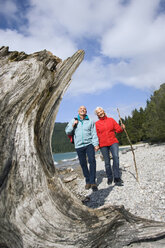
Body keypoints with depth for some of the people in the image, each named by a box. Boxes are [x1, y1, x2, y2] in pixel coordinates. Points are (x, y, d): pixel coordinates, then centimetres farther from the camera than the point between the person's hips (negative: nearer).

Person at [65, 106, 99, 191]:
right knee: (83, 164, 5)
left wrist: (96, 144, -6)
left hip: (89, 144, -1)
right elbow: (67, 132, 8)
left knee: (92, 161, -15)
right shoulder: (73, 121, 11)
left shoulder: (90, 121, 9)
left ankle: (93, 182, -8)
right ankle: (88, 181, 19)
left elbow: (94, 134, 5)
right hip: (79, 146, 1)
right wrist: (73, 125, -8)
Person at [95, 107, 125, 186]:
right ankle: (109, 178, 22)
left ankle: (117, 178, -15)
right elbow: (96, 135, 6)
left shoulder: (111, 120, 9)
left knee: (116, 157, -20)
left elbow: (118, 129, 7)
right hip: (103, 144, 0)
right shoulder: (96, 124, 6)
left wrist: (122, 128, -14)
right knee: (107, 162, 3)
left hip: (113, 142, 0)